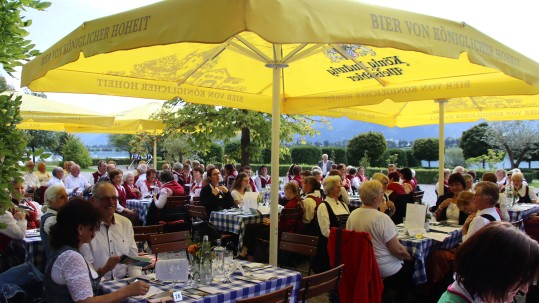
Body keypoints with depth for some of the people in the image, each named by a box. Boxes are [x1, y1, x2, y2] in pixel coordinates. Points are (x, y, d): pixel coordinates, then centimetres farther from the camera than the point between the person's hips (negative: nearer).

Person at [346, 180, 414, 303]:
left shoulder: (352, 215, -4)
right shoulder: (382, 218, -24)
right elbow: (398, 250, -20)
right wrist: (409, 256, -1)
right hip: (384, 270, -7)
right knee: (411, 264, 20)